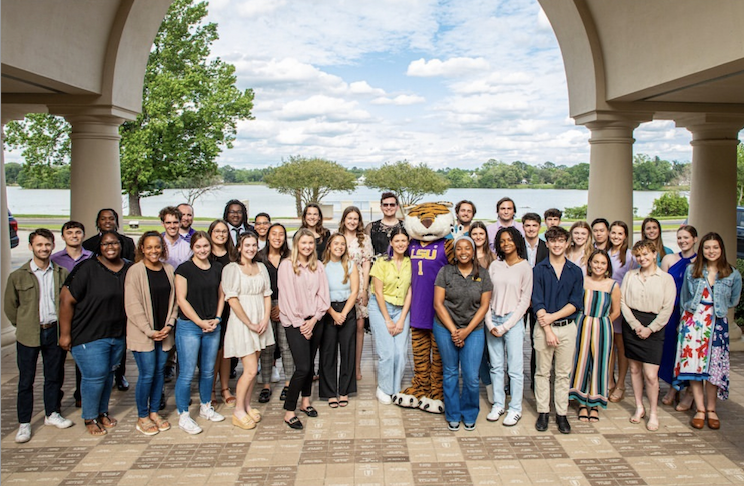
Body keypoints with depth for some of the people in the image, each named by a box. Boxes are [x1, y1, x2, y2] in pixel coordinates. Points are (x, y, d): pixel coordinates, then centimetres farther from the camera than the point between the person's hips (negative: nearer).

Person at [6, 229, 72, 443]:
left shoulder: (62, 273, 2)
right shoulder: (18, 276, -3)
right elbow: (10, 306, 5)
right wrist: (23, 326, 5)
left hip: (55, 331, 2)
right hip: (28, 336, -2)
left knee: (54, 375, 12)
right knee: (26, 380, 4)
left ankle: (52, 414, 28)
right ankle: (24, 423, 14)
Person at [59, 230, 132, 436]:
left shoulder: (129, 269, 2)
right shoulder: (87, 269, -13)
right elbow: (66, 299, -12)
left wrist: (128, 328, 9)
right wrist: (65, 334, -12)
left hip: (117, 335, 5)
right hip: (89, 336, -5)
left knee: (108, 375, 14)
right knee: (95, 376, -3)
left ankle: (102, 412, 33)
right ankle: (90, 418, 17)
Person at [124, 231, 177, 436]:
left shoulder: (168, 270, 7)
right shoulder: (135, 271, -8)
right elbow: (132, 305, -11)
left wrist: (169, 325, -1)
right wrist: (149, 331, -14)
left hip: (164, 333, 5)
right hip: (142, 334, -5)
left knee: (159, 372, 10)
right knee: (147, 375, -2)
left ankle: (154, 412, 25)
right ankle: (142, 417, 14)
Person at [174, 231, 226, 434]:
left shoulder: (217, 268, 8)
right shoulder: (184, 269, -7)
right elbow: (181, 299, -10)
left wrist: (217, 319, -1)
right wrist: (200, 322, -11)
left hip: (212, 326, 5)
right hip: (189, 326, -5)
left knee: (208, 370, 14)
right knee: (187, 373, -2)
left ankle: (206, 407, 30)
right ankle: (183, 416, 9)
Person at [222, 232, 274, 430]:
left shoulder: (261, 267, 10)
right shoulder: (231, 269, -7)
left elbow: (267, 295, 9)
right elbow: (232, 299, -12)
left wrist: (265, 320, -5)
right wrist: (249, 323, -12)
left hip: (260, 323, 5)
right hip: (241, 323, -5)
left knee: (252, 369, 10)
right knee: (250, 370, -7)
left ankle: (247, 405, 24)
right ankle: (238, 410, 8)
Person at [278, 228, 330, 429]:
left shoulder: (318, 266, 8)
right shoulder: (287, 265, -6)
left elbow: (323, 294, 6)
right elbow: (287, 296, -9)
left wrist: (314, 319, -6)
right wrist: (300, 323, -9)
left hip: (314, 321, 5)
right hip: (295, 322, -5)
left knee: (309, 364, 11)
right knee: (303, 367, -11)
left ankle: (305, 402, 28)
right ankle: (289, 411, -2)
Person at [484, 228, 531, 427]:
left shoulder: (524, 267, -3)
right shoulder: (495, 265, 7)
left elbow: (525, 300, -5)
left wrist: (506, 326, -8)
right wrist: (489, 322, -4)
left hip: (513, 320, -3)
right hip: (492, 320, 4)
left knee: (515, 367, -1)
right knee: (496, 366, 9)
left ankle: (515, 408, 10)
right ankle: (498, 404, 19)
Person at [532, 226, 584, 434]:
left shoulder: (575, 272, 6)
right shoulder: (538, 270, 0)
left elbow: (576, 303, -1)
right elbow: (537, 302, -6)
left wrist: (553, 316, -13)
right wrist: (548, 330, -12)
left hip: (567, 327, 1)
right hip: (543, 327, -1)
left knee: (564, 373, 7)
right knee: (542, 372, 6)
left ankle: (561, 413, 16)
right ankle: (543, 412, 16)